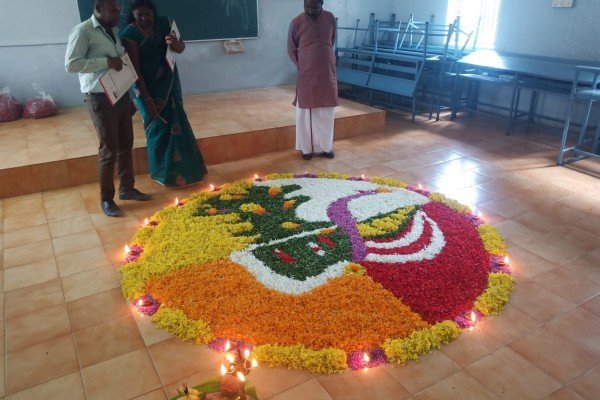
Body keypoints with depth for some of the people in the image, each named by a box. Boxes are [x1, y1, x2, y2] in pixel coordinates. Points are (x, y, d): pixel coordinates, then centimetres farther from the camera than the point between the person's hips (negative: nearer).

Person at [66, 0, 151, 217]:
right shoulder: (83, 31, -11)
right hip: (100, 99, -7)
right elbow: (71, 64, -19)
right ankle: (106, 199, 12)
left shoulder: (113, 31, 13)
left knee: (126, 145, 13)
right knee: (108, 150, -2)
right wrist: (106, 62, -22)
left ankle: (127, 188, 27)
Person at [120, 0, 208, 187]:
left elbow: (180, 48, -2)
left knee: (176, 125, 10)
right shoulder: (130, 33, -16)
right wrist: (147, 99, -21)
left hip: (169, 84, 4)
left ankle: (184, 169, 25)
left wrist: (175, 43, -27)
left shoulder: (165, 24, -2)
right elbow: (135, 69, -17)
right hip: (147, 87, -4)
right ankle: (164, 173, 16)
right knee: (159, 128, 0)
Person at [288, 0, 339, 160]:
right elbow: (291, 50, 2)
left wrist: (325, 61, 13)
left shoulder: (330, 18, 2)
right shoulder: (296, 23, -7)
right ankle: (306, 148, 16)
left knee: (326, 113, 8)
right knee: (305, 113, 4)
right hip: (306, 76, -2)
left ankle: (325, 147, 19)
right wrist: (301, 67, -1)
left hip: (327, 75, 3)